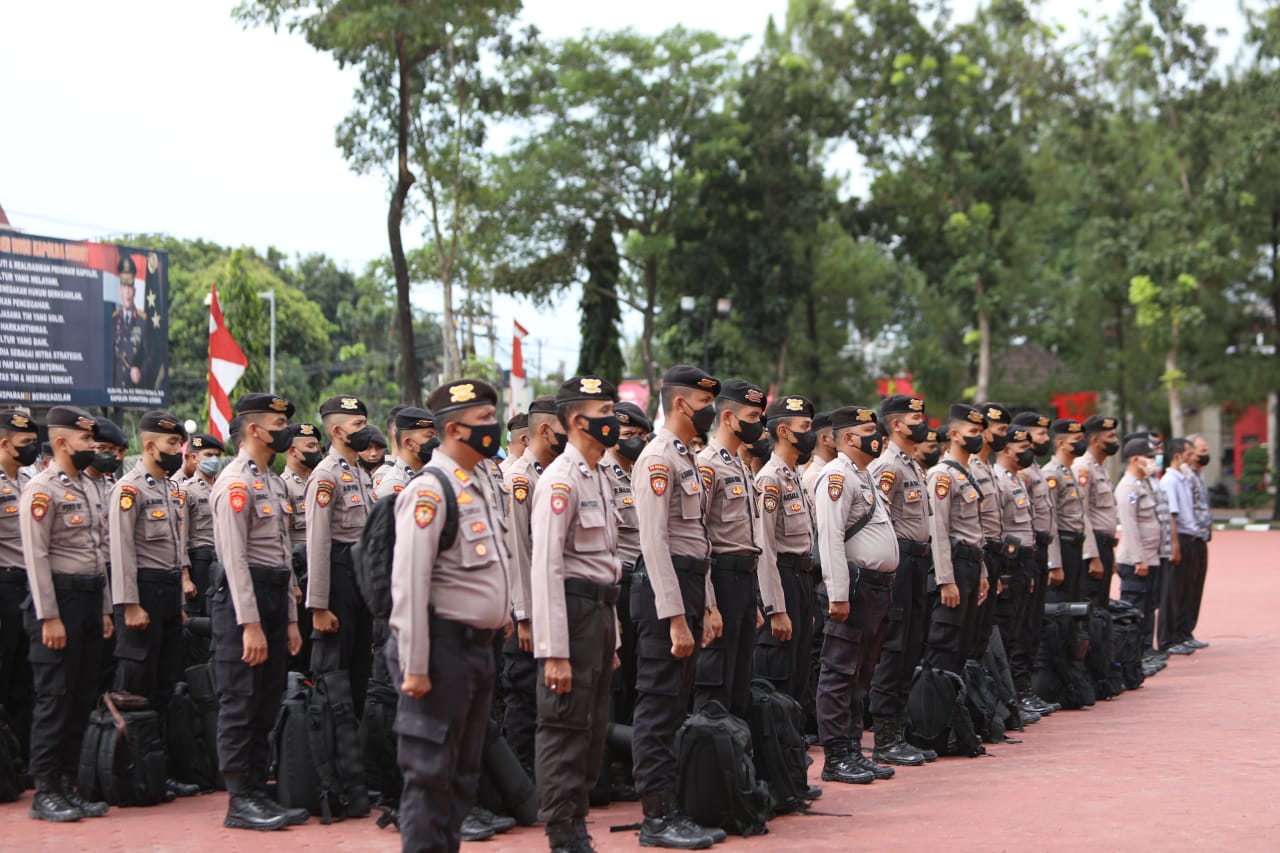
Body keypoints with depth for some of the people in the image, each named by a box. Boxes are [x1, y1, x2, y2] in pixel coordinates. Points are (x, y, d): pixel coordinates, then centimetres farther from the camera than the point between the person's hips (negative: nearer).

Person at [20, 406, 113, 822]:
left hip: (90, 600, 8)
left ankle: (67, 785, 17)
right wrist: (49, 617, -19)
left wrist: (105, 610, 16)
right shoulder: (41, 489, -10)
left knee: (83, 697, 10)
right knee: (54, 698, -4)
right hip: (60, 598, -8)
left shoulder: (88, 487, 16)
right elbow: (36, 555, -15)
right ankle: (45, 792, 2)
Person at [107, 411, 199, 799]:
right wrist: (130, 605, -20)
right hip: (144, 589, -9)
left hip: (171, 591, 9)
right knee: (136, 685, -3)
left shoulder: (171, 488, 14)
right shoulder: (129, 489, -12)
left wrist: (184, 577, 10)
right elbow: (122, 550, -17)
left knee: (166, 684, 12)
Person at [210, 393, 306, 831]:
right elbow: (235, 558, -18)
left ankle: (258, 794, 19)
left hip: (275, 598, 9)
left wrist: (290, 619, 17)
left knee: (266, 707, 12)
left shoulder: (275, 483, 17)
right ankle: (240, 802, 2)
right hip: (244, 600, -9)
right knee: (240, 705, -3)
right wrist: (250, 624, -22)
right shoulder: (235, 482, -12)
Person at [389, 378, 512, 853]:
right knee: (431, 772, -2)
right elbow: (409, 582, -19)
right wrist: (415, 668, -21)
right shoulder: (431, 490, -14)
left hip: (479, 646, 9)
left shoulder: (478, 486, 14)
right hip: (445, 646, -9)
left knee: (463, 773, 15)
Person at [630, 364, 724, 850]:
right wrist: (675, 618, -22)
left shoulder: (688, 459, 18)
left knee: (677, 707, 13)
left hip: (690, 587, 10)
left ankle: (672, 810, 19)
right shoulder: (658, 459, -13)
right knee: (659, 709, -5)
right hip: (664, 591, -10)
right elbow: (655, 541, -19)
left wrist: (705, 606, 19)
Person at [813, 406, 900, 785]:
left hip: (879, 587, 10)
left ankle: (853, 751, 19)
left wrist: (884, 589, 21)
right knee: (840, 675, -4)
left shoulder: (866, 476, 20)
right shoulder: (837, 476, -12)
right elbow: (830, 538, -20)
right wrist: (839, 595, -24)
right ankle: (835, 758, -1)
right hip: (856, 587, -10)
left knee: (861, 676, 13)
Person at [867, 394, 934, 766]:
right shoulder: (886, 466, -13)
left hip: (918, 562, 10)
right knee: (893, 650, -6)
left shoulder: (915, 466, 19)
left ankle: (898, 732, 18)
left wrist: (925, 560, 20)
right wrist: (891, 567, -21)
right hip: (900, 563, -10)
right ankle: (885, 741, -2)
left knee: (910, 651, 12)